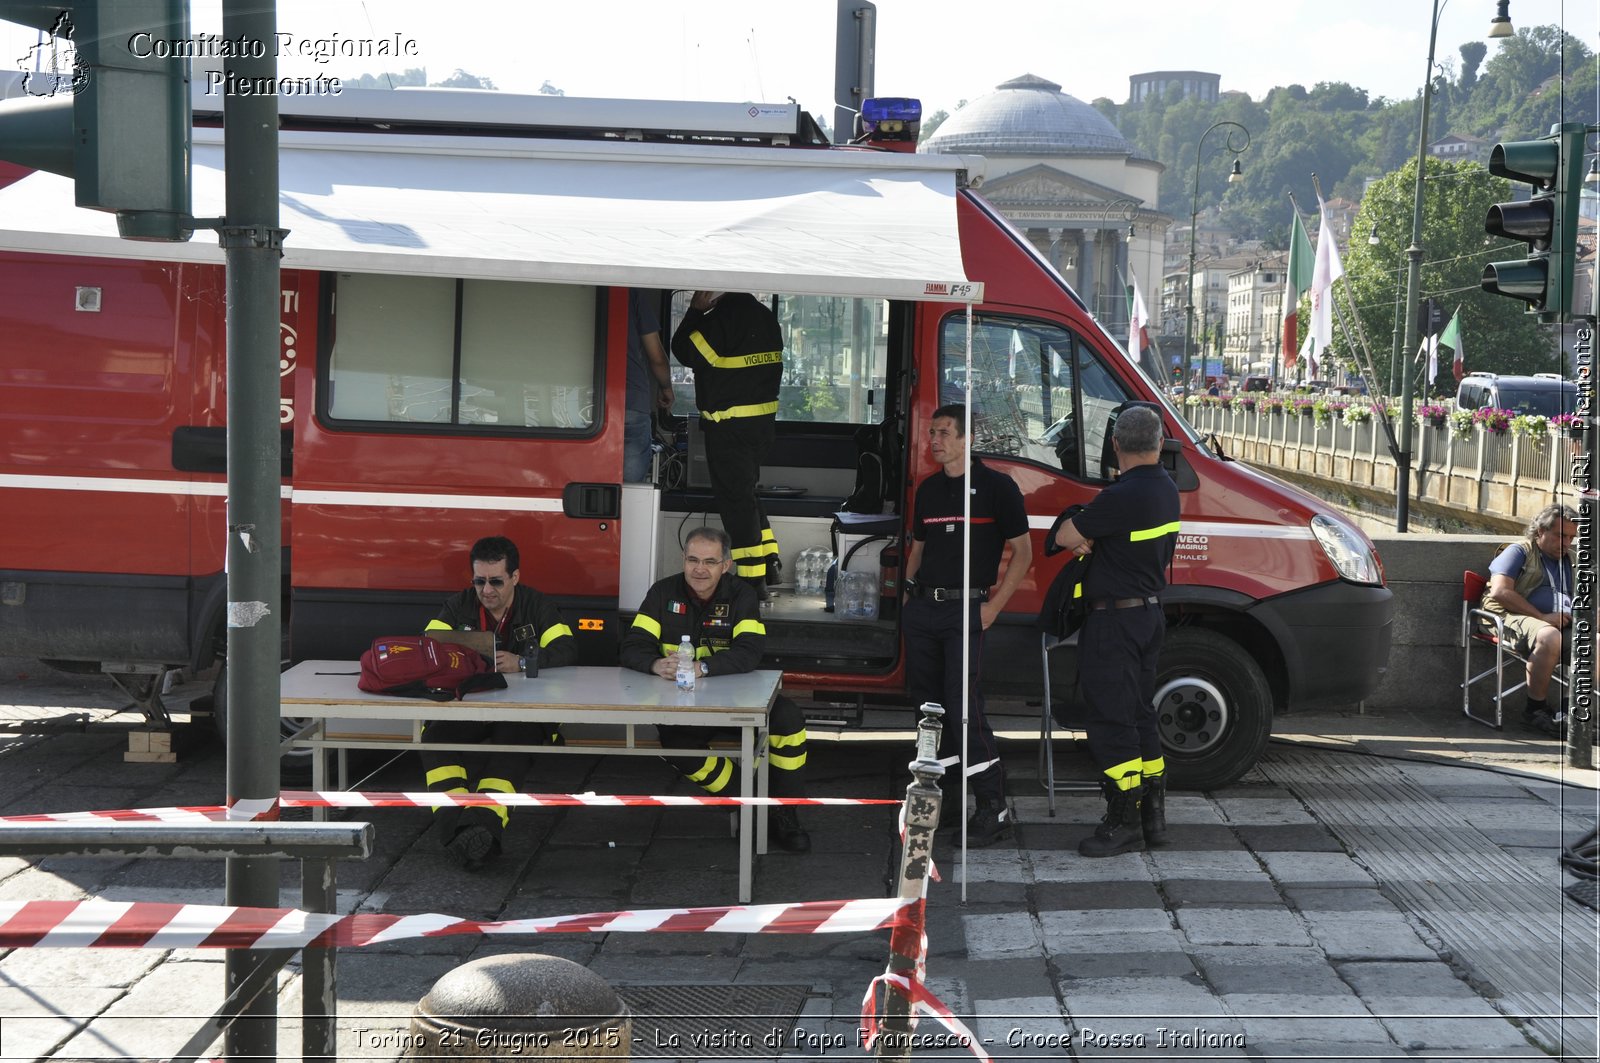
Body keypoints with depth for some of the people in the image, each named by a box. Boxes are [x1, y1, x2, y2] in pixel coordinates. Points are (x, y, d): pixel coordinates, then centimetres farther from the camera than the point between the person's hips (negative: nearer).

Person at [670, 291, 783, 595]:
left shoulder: (722, 317, -18)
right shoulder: (766, 316, 10)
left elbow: (687, 351, -12)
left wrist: (695, 310, -2)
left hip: (729, 424, -8)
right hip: (763, 419, 8)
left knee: (734, 494, -2)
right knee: (744, 488, 22)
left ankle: (752, 578, -1)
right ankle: (768, 558, 23)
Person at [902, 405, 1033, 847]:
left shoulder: (996, 486, -2)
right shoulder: (928, 489, 16)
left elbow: (1022, 552, -2)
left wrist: (994, 606, -9)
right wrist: (909, 592, 10)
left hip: (965, 609, -6)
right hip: (922, 610, 6)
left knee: (964, 707, -14)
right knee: (928, 703, 8)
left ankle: (993, 806, -10)